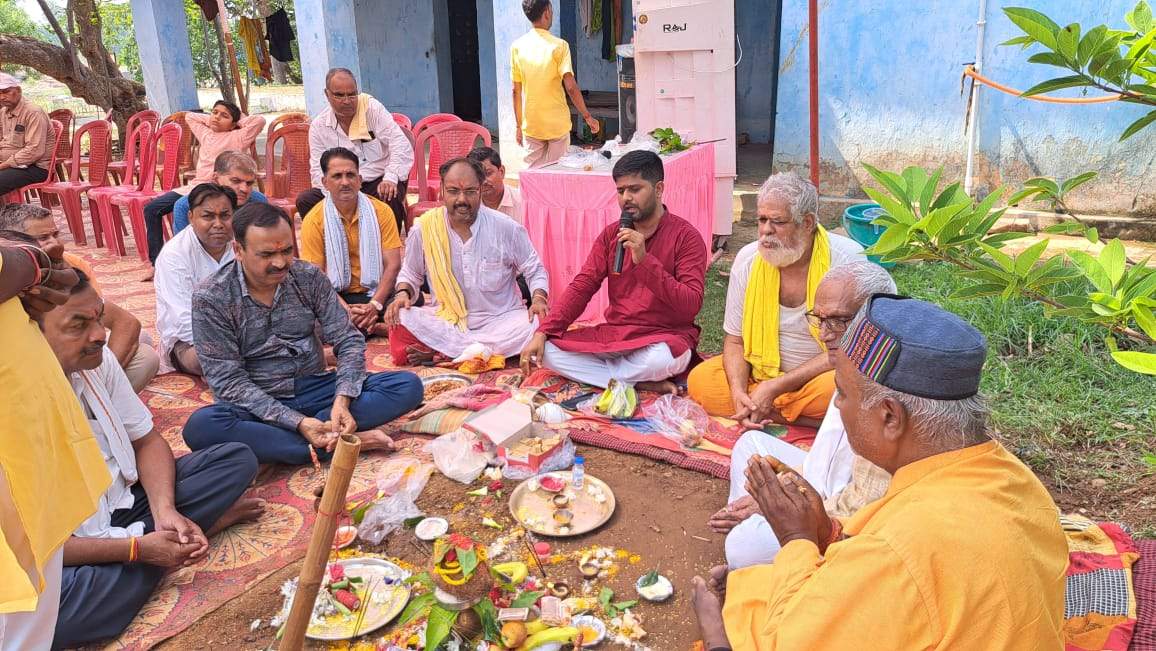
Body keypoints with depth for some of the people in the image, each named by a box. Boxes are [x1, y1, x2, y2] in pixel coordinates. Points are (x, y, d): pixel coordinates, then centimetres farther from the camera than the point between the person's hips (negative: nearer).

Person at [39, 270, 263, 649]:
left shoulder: (97, 360, -10)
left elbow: (147, 441, 1)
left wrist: (166, 511, -16)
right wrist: (137, 549, -23)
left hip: (121, 497, 5)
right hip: (63, 549, -4)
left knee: (237, 460, -2)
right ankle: (206, 521, -17)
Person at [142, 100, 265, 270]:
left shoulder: (237, 137, 0)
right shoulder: (206, 133, 21)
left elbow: (259, 120, -13)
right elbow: (189, 116, 38)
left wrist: (239, 121, 4)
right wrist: (210, 120, 25)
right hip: (195, 186, 8)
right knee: (152, 209, 1)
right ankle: (157, 262, 2)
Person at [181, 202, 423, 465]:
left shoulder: (309, 277, -3)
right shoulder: (210, 299, -12)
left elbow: (348, 340, -2)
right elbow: (228, 381, -14)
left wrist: (342, 400, -21)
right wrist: (296, 422, -26)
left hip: (312, 389, 3)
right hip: (256, 404, -2)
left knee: (408, 385, -15)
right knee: (200, 426, -37)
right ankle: (338, 443, -29)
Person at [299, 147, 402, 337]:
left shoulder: (381, 211, -1)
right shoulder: (314, 221, -4)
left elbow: (393, 264, -5)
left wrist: (375, 305, -20)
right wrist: (344, 309, -23)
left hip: (378, 293, 0)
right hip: (338, 296, 0)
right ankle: (377, 325, -21)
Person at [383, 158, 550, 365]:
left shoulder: (507, 228, -6)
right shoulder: (424, 229, -3)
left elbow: (535, 271, 5)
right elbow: (410, 273, 14)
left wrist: (538, 298, -14)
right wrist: (403, 293, -7)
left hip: (500, 319, 0)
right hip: (446, 321, 0)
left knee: (535, 325, -32)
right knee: (401, 321, -25)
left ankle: (440, 351, -23)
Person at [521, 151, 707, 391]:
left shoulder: (686, 236, -8)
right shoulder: (611, 234, 7)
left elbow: (691, 305, -17)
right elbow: (581, 286, 1)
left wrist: (644, 261, -25)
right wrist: (542, 333, -12)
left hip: (665, 337, -5)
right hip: (613, 334, 5)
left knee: (659, 360, -40)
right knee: (547, 349, -15)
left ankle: (597, 374, -10)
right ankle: (642, 384, -14)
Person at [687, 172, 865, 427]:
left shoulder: (847, 259, -16)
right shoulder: (748, 258, -5)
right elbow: (734, 340, 1)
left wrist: (776, 387, -21)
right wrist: (738, 392, -20)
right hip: (761, 372, 4)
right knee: (699, 380, -18)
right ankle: (808, 419, -17)